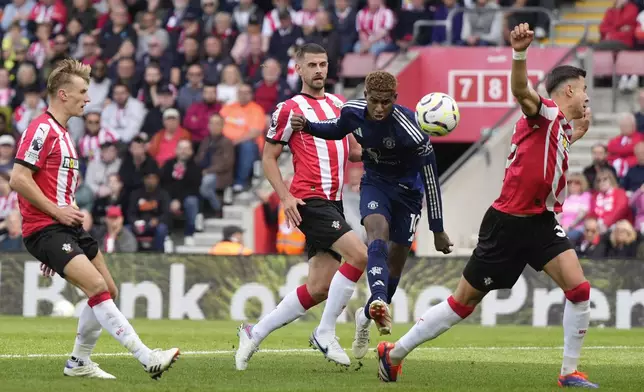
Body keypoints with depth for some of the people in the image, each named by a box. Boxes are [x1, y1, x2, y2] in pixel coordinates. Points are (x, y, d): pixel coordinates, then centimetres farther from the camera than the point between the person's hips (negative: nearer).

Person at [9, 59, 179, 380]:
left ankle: (79, 362, 21)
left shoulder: (62, 133, 19)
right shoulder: (41, 129, -12)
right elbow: (18, 179, -19)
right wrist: (57, 211, -17)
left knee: (107, 290, 10)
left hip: (67, 226, 11)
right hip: (44, 229, -10)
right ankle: (148, 359, -26)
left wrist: (70, 210, 15)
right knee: (97, 287, -20)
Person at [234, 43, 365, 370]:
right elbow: (268, 157, 0)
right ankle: (325, 333, -13)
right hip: (310, 201, -7)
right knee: (359, 255, -23)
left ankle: (255, 334, 15)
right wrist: (285, 197, -12)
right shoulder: (290, 109, -2)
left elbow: (354, 150, 25)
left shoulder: (337, 104, 18)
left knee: (319, 289, 3)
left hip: (333, 202, 7)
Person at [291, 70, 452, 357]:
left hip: (407, 189, -2)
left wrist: (438, 230, -18)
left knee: (396, 260, 2)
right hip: (375, 182, 2)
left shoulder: (409, 130, -30)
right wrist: (308, 126, -8)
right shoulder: (352, 112, -16)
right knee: (378, 229, -28)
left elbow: (430, 179, -22)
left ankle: (369, 315, 26)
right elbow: (338, 131, 12)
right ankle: (379, 301, -50)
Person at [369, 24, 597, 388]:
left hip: (540, 222, 7)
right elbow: (521, 90, -36)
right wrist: (519, 51, -54)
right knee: (465, 302, 2)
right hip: (508, 223, -7)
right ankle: (395, 353, 17)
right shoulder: (547, 113, -13)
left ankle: (570, 372, -1)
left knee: (579, 289, -12)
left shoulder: (562, 127, 13)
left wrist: (576, 134, 24)